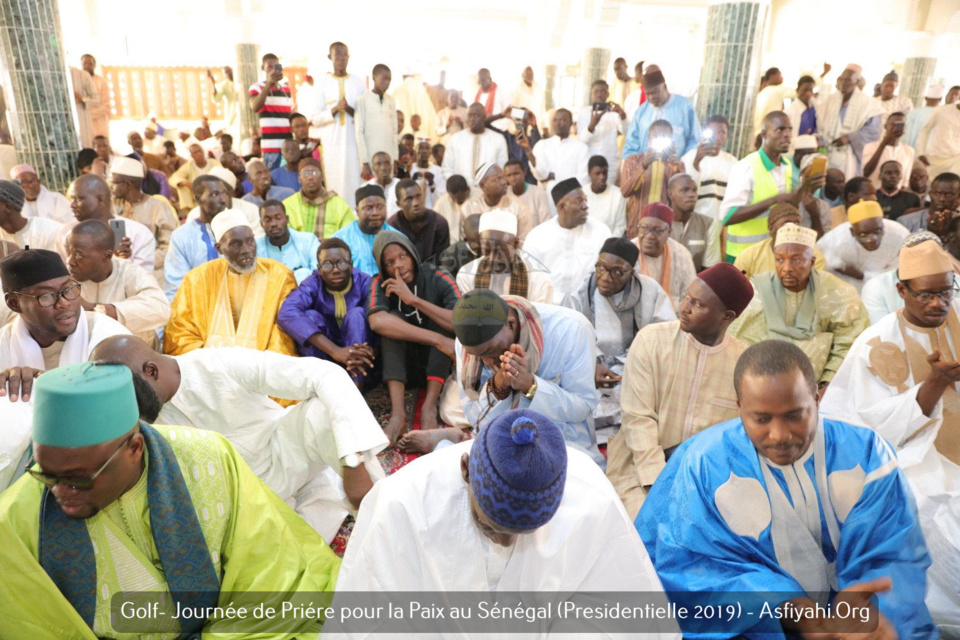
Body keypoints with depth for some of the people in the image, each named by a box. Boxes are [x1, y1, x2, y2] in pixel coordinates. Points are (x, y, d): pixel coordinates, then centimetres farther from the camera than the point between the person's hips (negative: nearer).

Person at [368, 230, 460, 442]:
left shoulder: (438, 278, -13)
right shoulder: (381, 283, -11)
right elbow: (377, 321, -34)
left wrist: (414, 300, -31)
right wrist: (439, 340, -40)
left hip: (439, 364, 0)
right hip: (401, 366, 0)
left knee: (440, 318, -25)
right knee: (393, 318, -25)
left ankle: (429, 408, -31)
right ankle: (398, 413, -36)